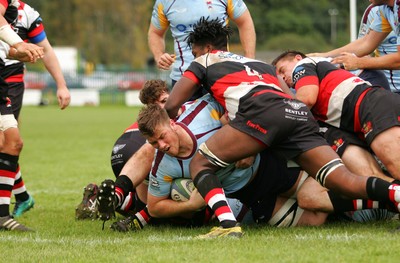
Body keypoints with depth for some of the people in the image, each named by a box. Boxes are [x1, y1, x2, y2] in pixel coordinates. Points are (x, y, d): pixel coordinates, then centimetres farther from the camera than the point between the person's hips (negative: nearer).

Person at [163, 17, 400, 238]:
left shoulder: (205, 60, 26)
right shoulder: (260, 63, 41)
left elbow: (172, 105, 21)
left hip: (262, 113, -5)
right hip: (300, 113, 5)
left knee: (200, 164, 6)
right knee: (347, 183, -6)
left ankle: (228, 225, -18)